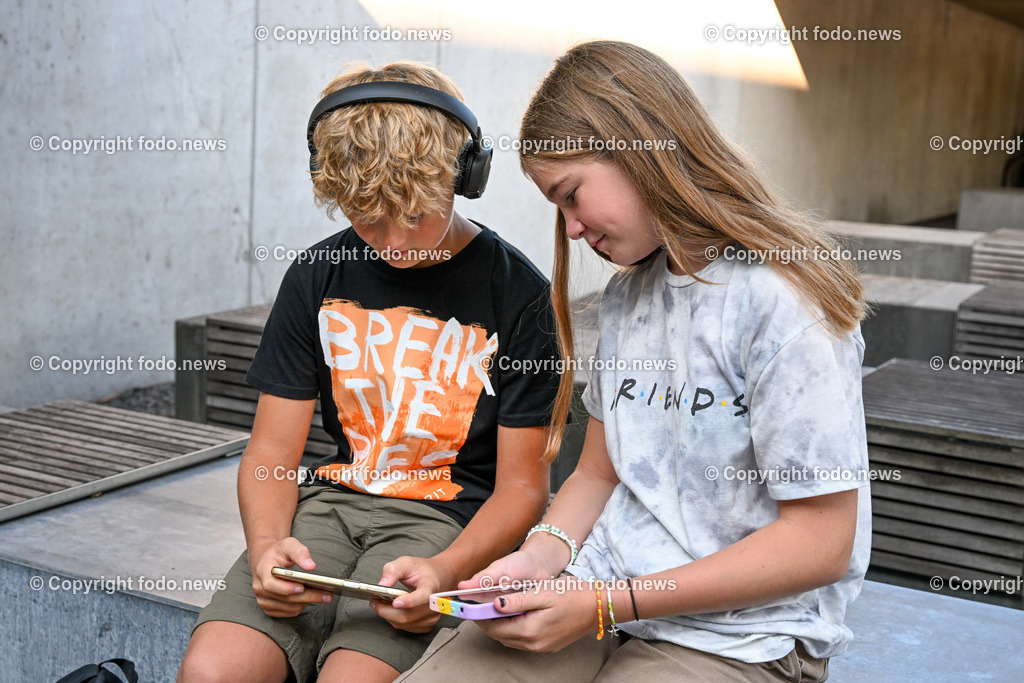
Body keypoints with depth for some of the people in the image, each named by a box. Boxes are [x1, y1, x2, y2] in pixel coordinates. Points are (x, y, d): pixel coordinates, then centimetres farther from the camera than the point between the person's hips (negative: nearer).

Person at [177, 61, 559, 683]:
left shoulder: (518, 293, -6)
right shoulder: (319, 276, 5)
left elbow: (521, 486, -3)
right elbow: (272, 452, 7)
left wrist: (445, 570, -22)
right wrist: (267, 545, -15)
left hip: (451, 520, -3)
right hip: (332, 501, 3)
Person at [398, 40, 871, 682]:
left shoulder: (783, 300, -14)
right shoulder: (625, 295, 12)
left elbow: (820, 544, -15)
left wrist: (606, 604, -16)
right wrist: (542, 555, -4)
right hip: (605, 602, 6)